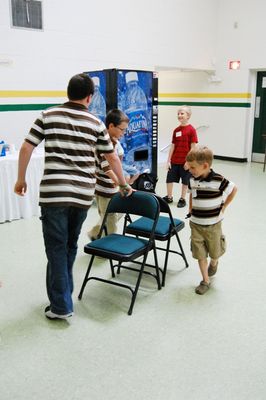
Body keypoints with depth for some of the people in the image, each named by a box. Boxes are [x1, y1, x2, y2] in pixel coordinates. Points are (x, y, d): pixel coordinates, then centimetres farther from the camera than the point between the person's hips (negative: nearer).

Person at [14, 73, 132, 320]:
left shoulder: (48, 115, 4)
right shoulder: (95, 123, 8)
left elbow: (26, 148, 1)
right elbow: (112, 157, 15)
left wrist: (21, 179, 14)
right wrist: (123, 185, 27)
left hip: (53, 193, -2)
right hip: (83, 194, 3)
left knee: (57, 248, 5)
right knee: (70, 246, 18)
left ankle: (61, 306, 9)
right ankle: (63, 294, 30)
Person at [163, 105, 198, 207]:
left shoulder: (191, 130, -11)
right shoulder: (176, 130, 4)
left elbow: (193, 147, -10)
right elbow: (173, 146, 6)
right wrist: (168, 160, 4)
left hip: (186, 161, -5)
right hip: (174, 161, 5)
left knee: (185, 181, 9)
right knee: (169, 179, 9)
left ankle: (182, 199, 25)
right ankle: (169, 197, 28)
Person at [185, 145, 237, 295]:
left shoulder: (219, 180, -21)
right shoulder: (193, 180, -6)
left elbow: (234, 189, -3)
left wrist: (223, 207, -3)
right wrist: (191, 209, 7)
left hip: (213, 225, -3)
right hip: (196, 225, 3)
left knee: (214, 253, 17)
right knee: (200, 254, 7)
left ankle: (213, 263, 51)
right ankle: (206, 281, 22)